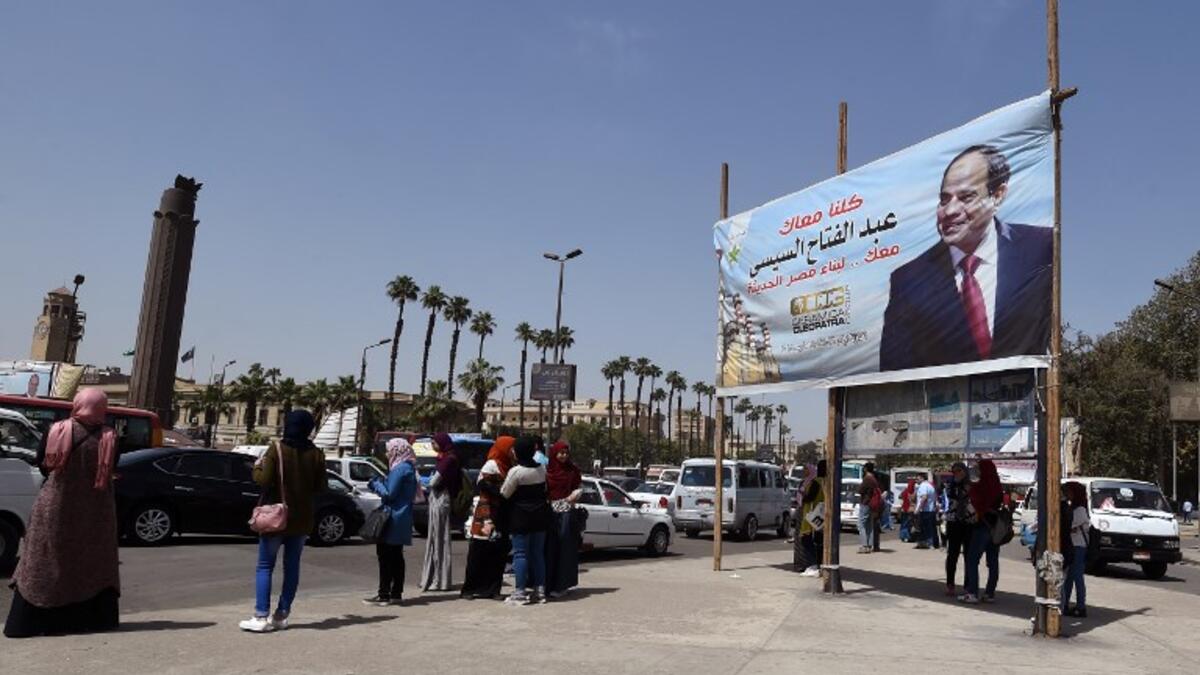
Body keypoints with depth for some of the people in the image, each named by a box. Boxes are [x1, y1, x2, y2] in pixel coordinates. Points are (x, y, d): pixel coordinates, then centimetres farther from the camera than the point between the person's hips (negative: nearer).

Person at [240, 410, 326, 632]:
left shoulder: (276, 450, -11)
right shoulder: (316, 454, 0)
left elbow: (265, 480, -16)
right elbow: (321, 486, 2)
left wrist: (257, 467, 3)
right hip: (302, 519, 4)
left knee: (265, 567, 3)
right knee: (292, 566, 10)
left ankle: (261, 617, -4)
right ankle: (281, 615, 13)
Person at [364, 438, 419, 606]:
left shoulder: (400, 469, -16)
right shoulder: (408, 468, 14)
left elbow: (389, 494, -18)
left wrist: (377, 484, -3)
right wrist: (380, 483, 11)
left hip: (393, 520, -10)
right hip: (402, 519, 10)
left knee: (385, 556, -6)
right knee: (396, 556, 13)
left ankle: (384, 595, -4)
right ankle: (396, 593, 17)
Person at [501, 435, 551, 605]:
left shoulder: (515, 471, -15)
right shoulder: (542, 469, 3)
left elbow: (504, 494, -9)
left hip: (521, 517, -6)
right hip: (540, 515, 6)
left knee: (520, 554, -1)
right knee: (538, 553, 11)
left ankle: (520, 592, -2)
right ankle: (539, 591, 14)